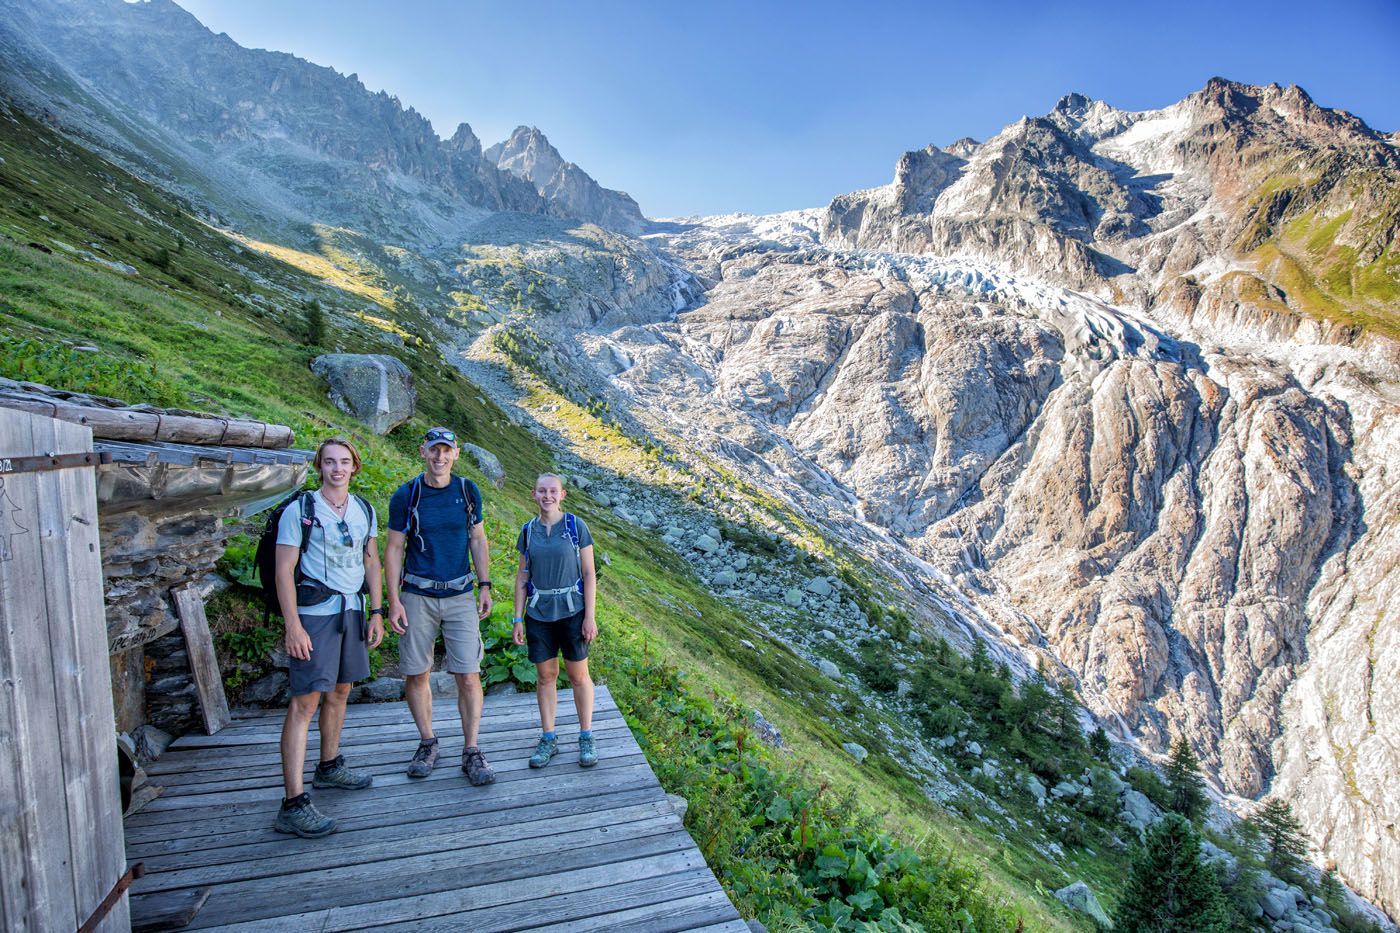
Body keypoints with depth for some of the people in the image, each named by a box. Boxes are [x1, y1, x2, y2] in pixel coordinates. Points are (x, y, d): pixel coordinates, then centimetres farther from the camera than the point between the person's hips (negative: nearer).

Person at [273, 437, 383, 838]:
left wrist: (376, 613, 10)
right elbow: (284, 571, -9)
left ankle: (329, 767, 35)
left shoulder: (364, 511, 8)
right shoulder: (299, 510, -8)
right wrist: (293, 626, -15)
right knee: (305, 701, -8)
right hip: (314, 614, -6)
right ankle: (293, 805, -5)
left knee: (340, 690, 17)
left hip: (352, 611, 6)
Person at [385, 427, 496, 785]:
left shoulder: (468, 491, 3)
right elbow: (394, 549, 1)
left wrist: (485, 586, 6)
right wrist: (393, 601, -5)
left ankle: (471, 752, 8)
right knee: (416, 675, 6)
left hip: (460, 597, 1)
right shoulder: (405, 496, -3)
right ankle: (427, 743, 27)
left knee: (468, 676, -3)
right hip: (417, 597, 0)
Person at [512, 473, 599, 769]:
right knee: (546, 675, 10)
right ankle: (548, 738, 23)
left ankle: (587, 736, 20)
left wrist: (590, 616, -8)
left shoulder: (576, 526, -5)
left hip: (571, 611, -2)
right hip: (538, 614, 3)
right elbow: (522, 577, 8)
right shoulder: (528, 531, 3)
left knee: (578, 676, 6)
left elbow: (589, 574, -4)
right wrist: (518, 618, 4)